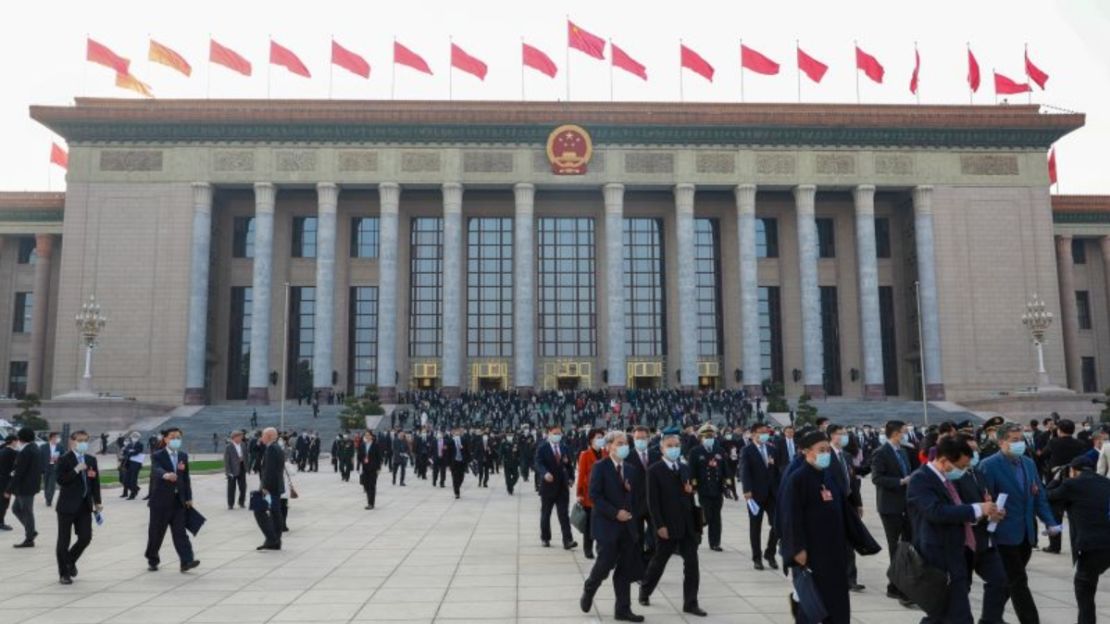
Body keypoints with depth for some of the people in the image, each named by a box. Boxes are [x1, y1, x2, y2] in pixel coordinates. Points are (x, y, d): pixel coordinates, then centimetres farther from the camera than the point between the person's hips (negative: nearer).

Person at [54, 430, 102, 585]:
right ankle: (63, 573, 15)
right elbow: (60, 480, -16)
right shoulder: (64, 460, -6)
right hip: (67, 505, -5)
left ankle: (70, 560, 29)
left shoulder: (91, 460, 10)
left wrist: (97, 502, 10)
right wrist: (76, 470, -24)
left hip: (85, 505, 5)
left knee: (86, 537, 0)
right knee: (64, 540, 3)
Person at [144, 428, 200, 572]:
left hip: (178, 500, 3)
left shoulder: (184, 456, 9)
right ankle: (152, 560, 28)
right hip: (161, 500, -3)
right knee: (156, 532, 8)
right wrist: (165, 475, -51)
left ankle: (186, 561, -11)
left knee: (180, 532, -3)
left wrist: (188, 497, 8)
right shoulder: (157, 456, -7)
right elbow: (156, 470, -29)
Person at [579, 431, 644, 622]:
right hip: (607, 524, -6)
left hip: (627, 524, 6)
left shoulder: (630, 469, 12)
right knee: (605, 564, -4)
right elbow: (594, 495, -14)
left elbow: (633, 496, 16)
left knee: (625, 569, 6)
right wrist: (615, 513, -18)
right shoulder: (600, 467, -7)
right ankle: (588, 592, 25)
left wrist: (632, 489, -7)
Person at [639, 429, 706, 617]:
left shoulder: (686, 468, 10)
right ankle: (644, 591, 33)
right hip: (667, 525, -5)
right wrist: (659, 525, -16)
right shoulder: (655, 470, -8)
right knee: (659, 562, 11)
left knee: (692, 564, 2)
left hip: (688, 525, 5)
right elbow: (653, 501, -12)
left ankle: (690, 603, 10)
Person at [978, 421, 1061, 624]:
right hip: (1006, 533, -7)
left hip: (1026, 533, 7)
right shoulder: (989, 465, -13)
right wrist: (992, 527, -14)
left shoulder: (1029, 463, 10)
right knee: (1018, 582, -5)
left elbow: (1039, 497, 11)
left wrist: (1050, 522, -1)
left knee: (1012, 581, 16)